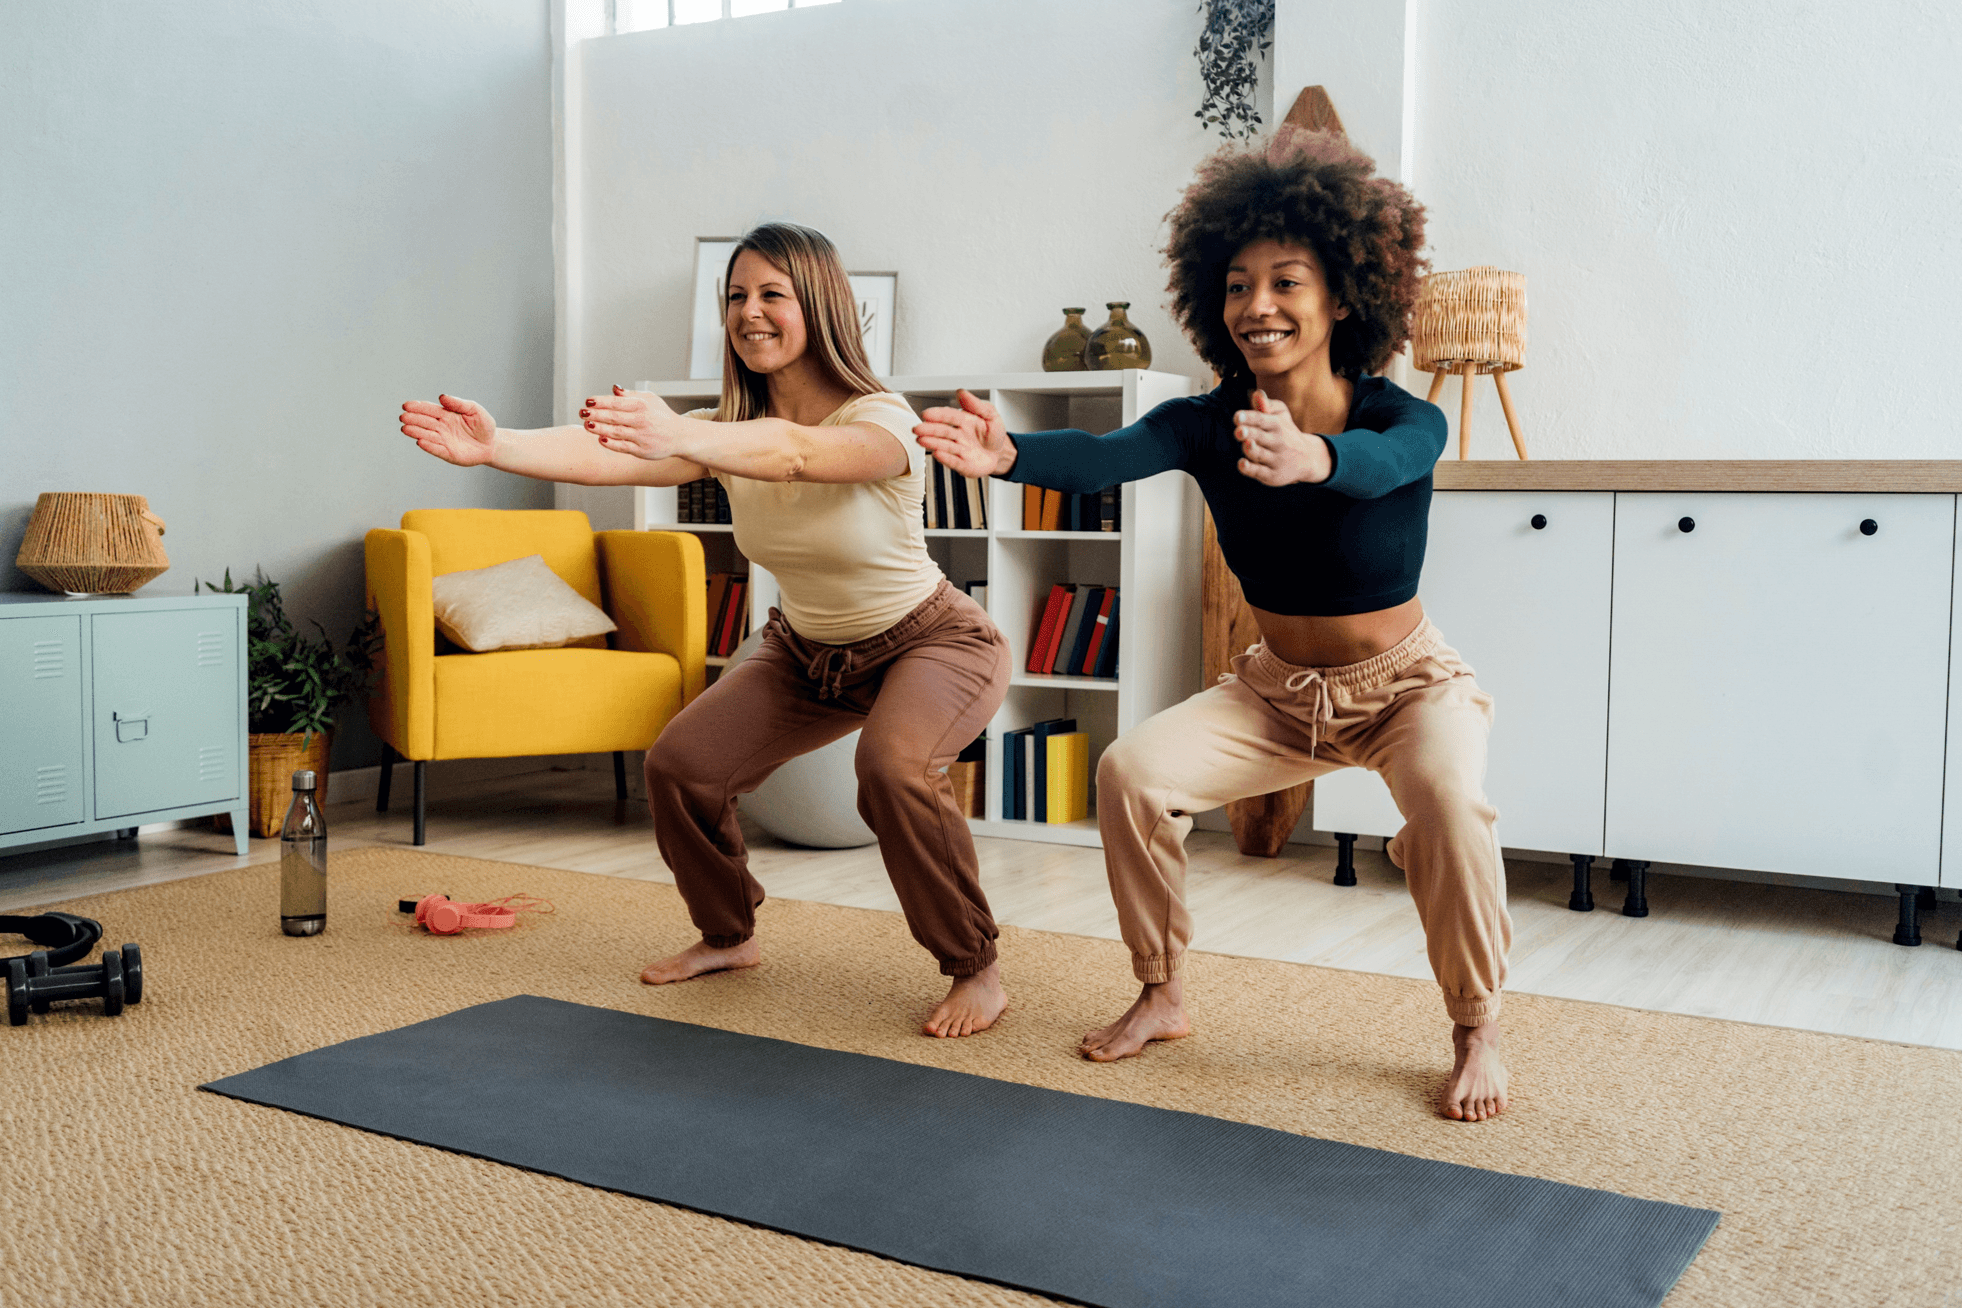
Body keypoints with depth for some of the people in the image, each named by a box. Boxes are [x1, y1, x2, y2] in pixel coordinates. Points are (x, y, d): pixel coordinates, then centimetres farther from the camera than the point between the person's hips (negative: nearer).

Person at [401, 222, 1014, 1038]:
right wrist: (495, 446, -44)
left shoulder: (882, 421, -26)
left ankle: (977, 969, -13)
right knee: (680, 764, -4)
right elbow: (612, 459, -27)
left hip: (934, 642, -6)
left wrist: (680, 436, -66)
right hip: (808, 651, 7)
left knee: (893, 764, -35)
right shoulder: (727, 430, -9)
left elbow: (794, 451, -49)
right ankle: (727, 935, 22)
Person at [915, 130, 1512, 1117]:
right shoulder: (1207, 424, -14)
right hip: (1278, 688, 3)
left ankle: (1477, 1031, -9)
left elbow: (1380, 465, -47)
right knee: (1131, 769, -17)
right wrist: (1009, 455, -56)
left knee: (1447, 799, -33)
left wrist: (1310, 457, -71)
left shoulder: (1405, 420, -22)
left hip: (1405, 684, -3)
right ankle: (1161, 998, 3)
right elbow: (1109, 457, -34)